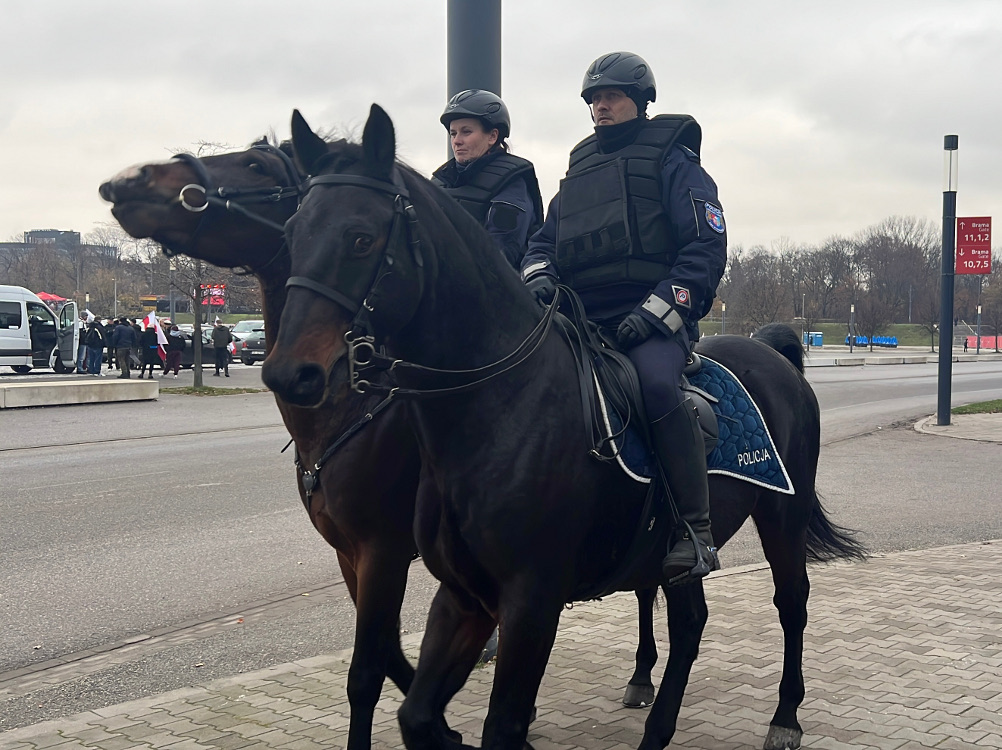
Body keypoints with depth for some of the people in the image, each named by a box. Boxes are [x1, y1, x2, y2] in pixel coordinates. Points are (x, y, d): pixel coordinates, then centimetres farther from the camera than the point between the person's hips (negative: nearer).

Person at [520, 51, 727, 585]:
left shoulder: (671, 160, 8)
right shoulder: (580, 167, 26)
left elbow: (706, 248, -2)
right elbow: (545, 239, 27)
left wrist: (657, 309, -15)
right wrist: (538, 275, 1)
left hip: (652, 322, -6)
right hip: (581, 320, 6)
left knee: (656, 382, -36)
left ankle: (696, 528, -27)